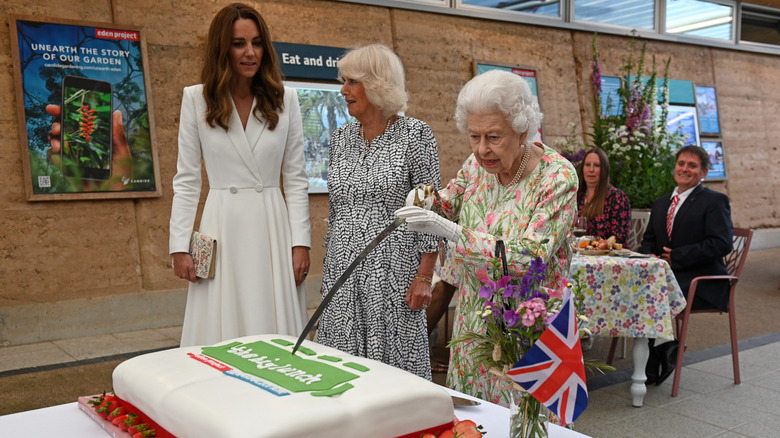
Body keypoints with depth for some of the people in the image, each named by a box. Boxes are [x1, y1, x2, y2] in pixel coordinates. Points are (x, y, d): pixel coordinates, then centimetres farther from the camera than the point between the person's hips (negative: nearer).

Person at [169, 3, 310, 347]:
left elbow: (296, 178, 5)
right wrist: (179, 245, -2)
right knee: (222, 336, 2)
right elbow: (186, 179, 4)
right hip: (223, 230, -1)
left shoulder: (284, 99, 5)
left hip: (273, 227, 1)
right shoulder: (197, 99, 2)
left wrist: (301, 241, -1)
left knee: (277, 336, 4)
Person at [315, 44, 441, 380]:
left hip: (392, 272, -5)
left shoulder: (415, 134, -6)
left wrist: (424, 276, -12)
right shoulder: (341, 137, 11)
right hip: (342, 269, 5)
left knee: (394, 366, 1)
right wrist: (329, 266, 16)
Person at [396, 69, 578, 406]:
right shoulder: (478, 163, -2)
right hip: (474, 313, 5)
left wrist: (453, 232, -30)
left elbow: (529, 260, -25)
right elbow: (449, 202, 16)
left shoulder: (556, 177, -18)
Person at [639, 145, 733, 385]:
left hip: (701, 280, -6)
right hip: (666, 275, 6)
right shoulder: (661, 203, 21)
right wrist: (650, 257, -3)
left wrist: (676, 257, -16)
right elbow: (649, 240, 22)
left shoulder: (715, 201, -1)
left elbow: (721, 244, -13)